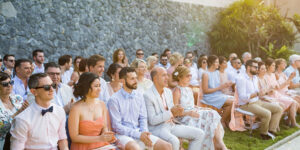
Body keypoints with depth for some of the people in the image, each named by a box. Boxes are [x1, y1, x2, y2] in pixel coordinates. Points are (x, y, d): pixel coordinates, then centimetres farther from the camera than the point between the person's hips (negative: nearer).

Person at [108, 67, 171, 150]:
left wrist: (144, 133, -9)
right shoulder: (114, 99, -7)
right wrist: (139, 135, -17)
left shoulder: (139, 96, 9)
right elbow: (116, 126, -10)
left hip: (139, 133, 5)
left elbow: (143, 118, 11)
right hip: (123, 134, -5)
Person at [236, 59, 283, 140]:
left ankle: (272, 130, -2)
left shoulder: (255, 78, 14)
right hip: (247, 105, -9)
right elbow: (243, 97, -22)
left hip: (258, 102, 9)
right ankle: (264, 133, -7)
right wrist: (257, 94, -24)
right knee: (267, 113, -30)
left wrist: (261, 93, 2)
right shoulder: (241, 79, -15)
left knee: (279, 109, -1)